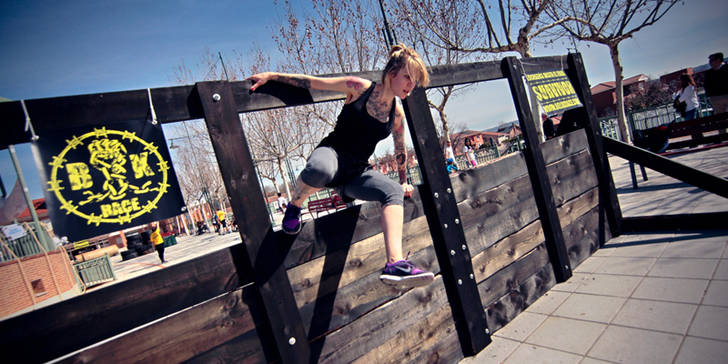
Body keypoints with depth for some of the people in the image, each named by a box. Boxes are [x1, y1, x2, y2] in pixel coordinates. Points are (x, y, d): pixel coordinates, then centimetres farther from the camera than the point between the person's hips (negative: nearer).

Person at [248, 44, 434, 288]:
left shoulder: (397, 114, 10)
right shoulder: (359, 88, -3)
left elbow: (400, 151, 25)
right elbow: (312, 82, 0)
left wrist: (403, 182, 32)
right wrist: (271, 75, -1)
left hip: (358, 172, 4)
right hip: (332, 153, -4)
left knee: (394, 191, -26)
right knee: (319, 169, -43)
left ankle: (394, 264, -37)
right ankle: (293, 207, -10)